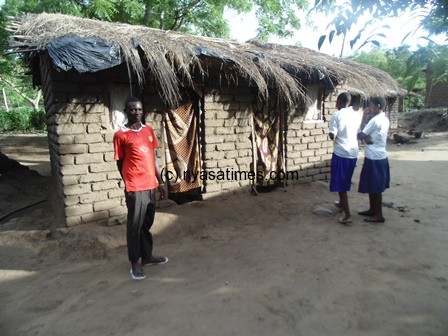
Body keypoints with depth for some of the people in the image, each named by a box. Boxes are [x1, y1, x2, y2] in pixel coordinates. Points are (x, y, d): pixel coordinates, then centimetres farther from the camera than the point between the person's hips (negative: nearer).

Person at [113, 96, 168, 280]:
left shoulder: (149, 130, 10)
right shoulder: (120, 135, -6)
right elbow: (120, 163, 0)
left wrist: (160, 182, 12)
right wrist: (130, 184, 5)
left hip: (151, 186, 6)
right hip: (135, 189, -5)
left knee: (147, 224, 17)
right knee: (135, 226, 4)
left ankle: (147, 256, 32)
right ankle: (135, 263, 19)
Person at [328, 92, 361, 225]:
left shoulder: (336, 115, -11)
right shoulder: (356, 115, 8)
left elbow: (332, 136, -15)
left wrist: (331, 134, 5)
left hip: (341, 153, -6)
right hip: (353, 153, 7)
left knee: (340, 184, 0)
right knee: (344, 181, 23)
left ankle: (347, 215, -3)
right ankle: (342, 203, 41)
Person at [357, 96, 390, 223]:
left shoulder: (375, 120, -19)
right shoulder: (384, 119, 11)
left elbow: (361, 135, -14)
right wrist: (367, 138, -10)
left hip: (374, 158, -10)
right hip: (380, 157, 10)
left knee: (375, 188, -1)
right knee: (372, 187, 18)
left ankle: (379, 215, 8)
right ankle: (372, 210, 29)